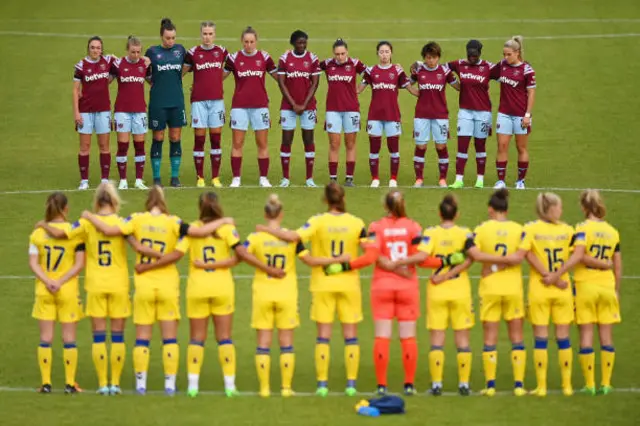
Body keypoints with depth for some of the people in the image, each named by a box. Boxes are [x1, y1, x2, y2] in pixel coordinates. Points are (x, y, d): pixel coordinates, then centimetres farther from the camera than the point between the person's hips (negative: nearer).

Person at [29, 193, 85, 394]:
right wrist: (60, 281, -12)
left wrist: (47, 281, -12)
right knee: (69, 338, 4)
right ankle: (70, 383, 3)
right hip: (68, 291, -1)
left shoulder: (37, 233, 0)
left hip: (44, 292, 2)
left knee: (45, 338, 5)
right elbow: (80, 263, -10)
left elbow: (33, 262, -6)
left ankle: (46, 383, 3)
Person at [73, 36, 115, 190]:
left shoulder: (108, 61, 0)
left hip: (103, 109, 2)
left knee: (104, 146, 5)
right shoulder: (82, 65, -5)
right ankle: (84, 180, 7)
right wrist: (76, 112, -8)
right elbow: (76, 90, -3)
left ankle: (105, 179, 11)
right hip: (85, 110, -2)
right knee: (85, 147, 1)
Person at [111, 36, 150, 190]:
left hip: (139, 110, 2)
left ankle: (139, 180, 9)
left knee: (140, 146, 4)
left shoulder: (145, 64, 2)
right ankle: (123, 180, 4)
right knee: (123, 146, -2)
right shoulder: (118, 64, -5)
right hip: (122, 110, -2)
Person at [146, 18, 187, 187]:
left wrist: (175, 77, 13)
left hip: (177, 101, 2)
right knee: (158, 139, 2)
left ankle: (175, 176, 10)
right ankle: (156, 177, 8)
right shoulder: (152, 52, -1)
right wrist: (152, 81, 4)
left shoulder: (180, 49, 5)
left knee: (176, 138, 3)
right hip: (158, 102, -2)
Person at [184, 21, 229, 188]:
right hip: (199, 100, -2)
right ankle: (200, 178, 3)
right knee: (199, 139, -2)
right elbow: (182, 72, 6)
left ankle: (215, 177, 8)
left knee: (216, 139, 3)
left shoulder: (221, 51, 7)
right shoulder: (193, 53, -1)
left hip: (217, 99, 2)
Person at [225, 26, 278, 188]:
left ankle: (264, 178, 10)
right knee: (237, 143, -1)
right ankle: (236, 178, 4)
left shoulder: (264, 57, 3)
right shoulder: (234, 58, 1)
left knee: (262, 144, 3)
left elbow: (278, 76, 11)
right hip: (239, 106, -1)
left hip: (260, 105, 1)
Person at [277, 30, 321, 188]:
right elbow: (281, 83, -1)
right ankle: (285, 177, 6)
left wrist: (304, 104, -8)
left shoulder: (312, 59, 1)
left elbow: (314, 84, 0)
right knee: (286, 140, -1)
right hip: (288, 105, 0)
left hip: (308, 105, 0)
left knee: (308, 140, 1)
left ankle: (310, 178, 6)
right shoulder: (285, 59, 0)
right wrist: (293, 104, -8)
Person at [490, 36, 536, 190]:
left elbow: (531, 93, -8)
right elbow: (489, 75, 19)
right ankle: (501, 180, 2)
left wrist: (527, 115, -12)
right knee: (502, 146, -1)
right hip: (504, 113, 4)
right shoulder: (502, 65, 3)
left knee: (522, 148, 7)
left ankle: (521, 180, 17)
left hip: (520, 114, -4)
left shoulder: (527, 70, -10)